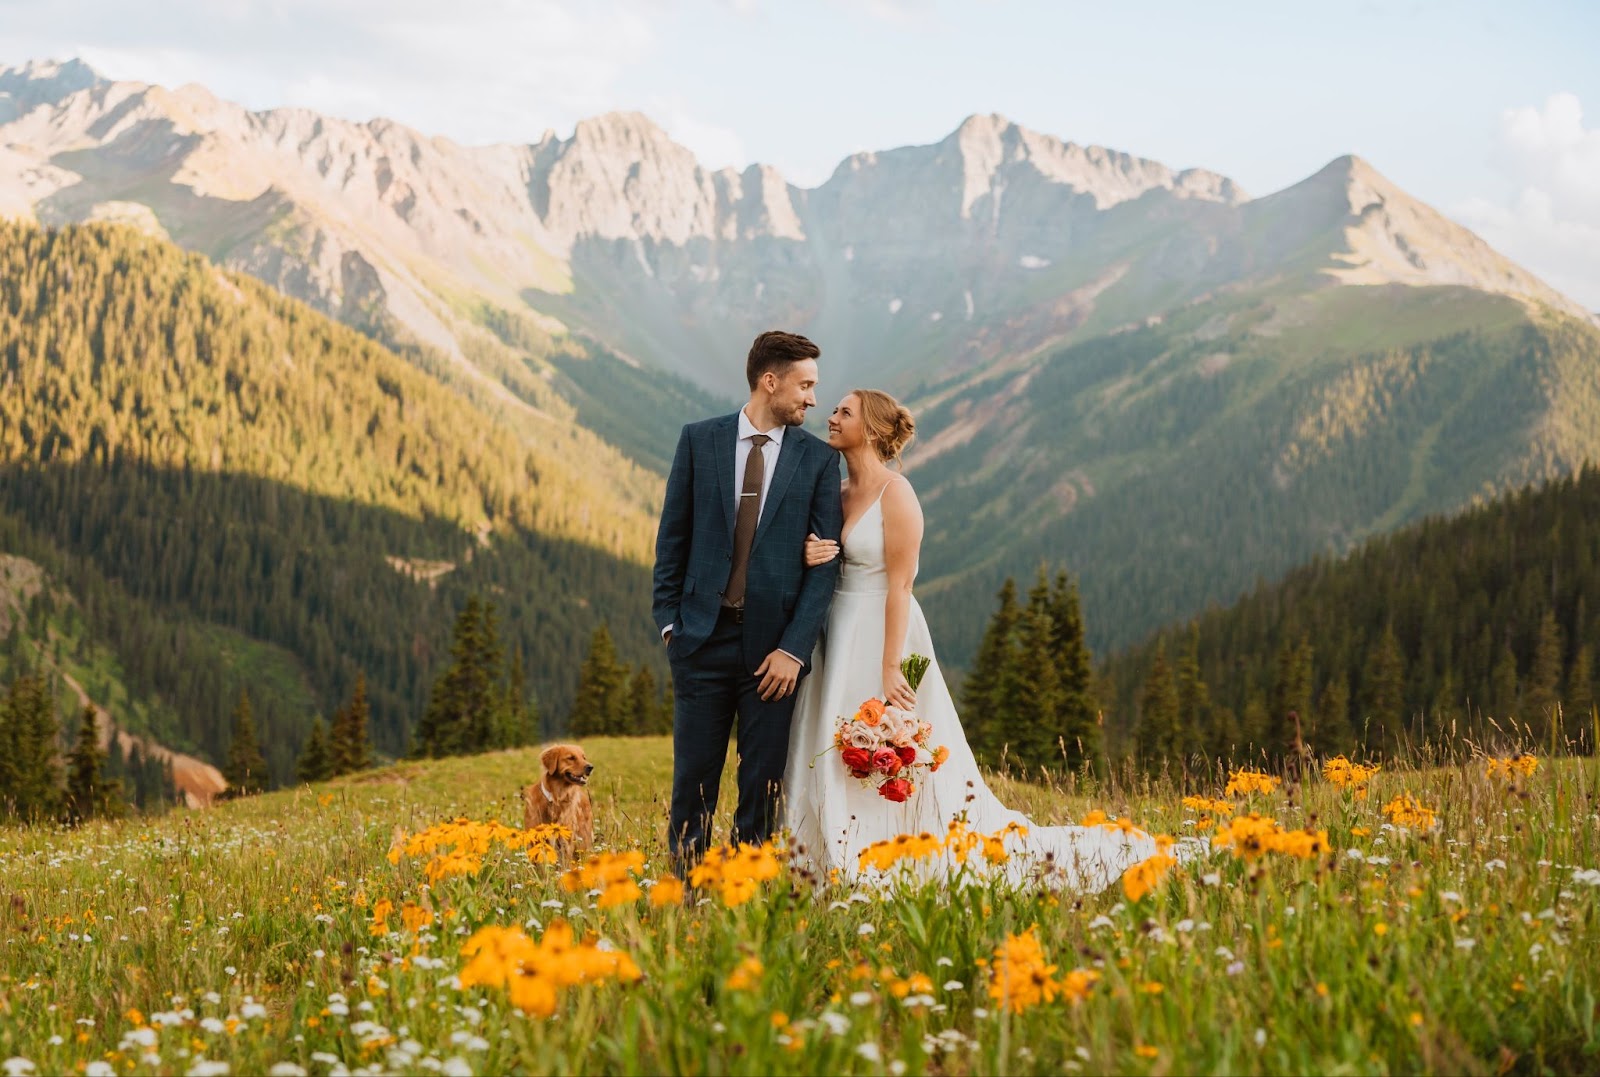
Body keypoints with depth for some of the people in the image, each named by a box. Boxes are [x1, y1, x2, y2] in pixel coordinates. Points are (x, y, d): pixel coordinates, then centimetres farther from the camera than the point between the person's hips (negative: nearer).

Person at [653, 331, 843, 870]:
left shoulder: (818, 458, 2)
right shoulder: (699, 440, 4)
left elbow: (825, 561, -1)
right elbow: (672, 537, 7)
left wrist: (795, 649, -9)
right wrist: (669, 620, 1)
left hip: (773, 644, 0)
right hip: (703, 637, 0)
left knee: (764, 784, 4)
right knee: (693, 775, 5)